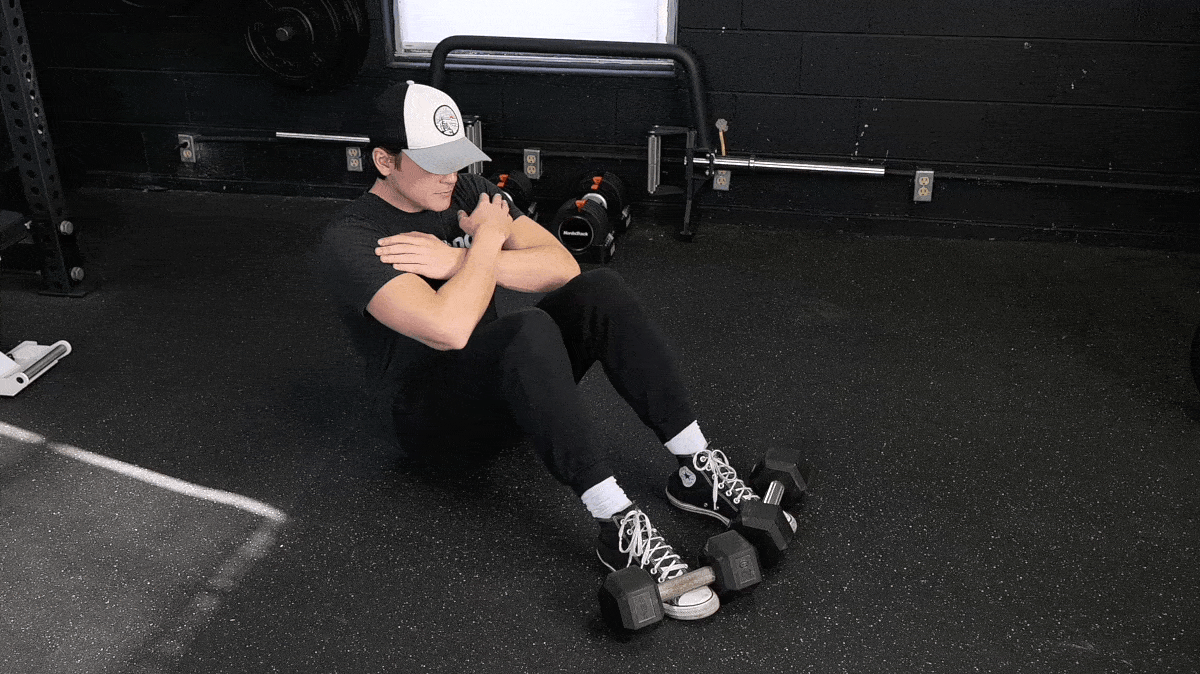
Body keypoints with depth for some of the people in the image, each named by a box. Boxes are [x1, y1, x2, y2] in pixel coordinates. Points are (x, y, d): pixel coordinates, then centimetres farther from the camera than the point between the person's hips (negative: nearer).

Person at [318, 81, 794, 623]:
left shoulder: (466, 192, 5)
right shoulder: (350, 240, -17)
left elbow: (562, 265, -8)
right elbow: (448, 328, -34)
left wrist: (459, 260, -20)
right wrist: (487, 239, -19)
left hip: (502, 385, 7)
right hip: (425, 414, -7)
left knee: (599, 290, -18)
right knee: (529, 330, -37)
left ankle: (698, 472, -18)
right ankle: (619, 530, -39)